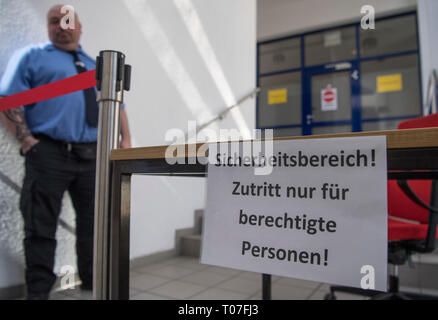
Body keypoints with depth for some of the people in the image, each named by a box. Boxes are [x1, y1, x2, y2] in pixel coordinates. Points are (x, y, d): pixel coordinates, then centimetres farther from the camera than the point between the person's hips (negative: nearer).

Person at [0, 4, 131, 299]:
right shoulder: (32, 57, 11)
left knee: (95, 224, 10)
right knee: (41, 226, 0)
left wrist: (125, 139, 5)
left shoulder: (97, 66, 25)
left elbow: (117, 106, 21)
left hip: (93, 156, 4)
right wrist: (27, 141, -11)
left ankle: (94, 284, 27)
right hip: (49, 154, -4)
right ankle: (38, 291, 16)